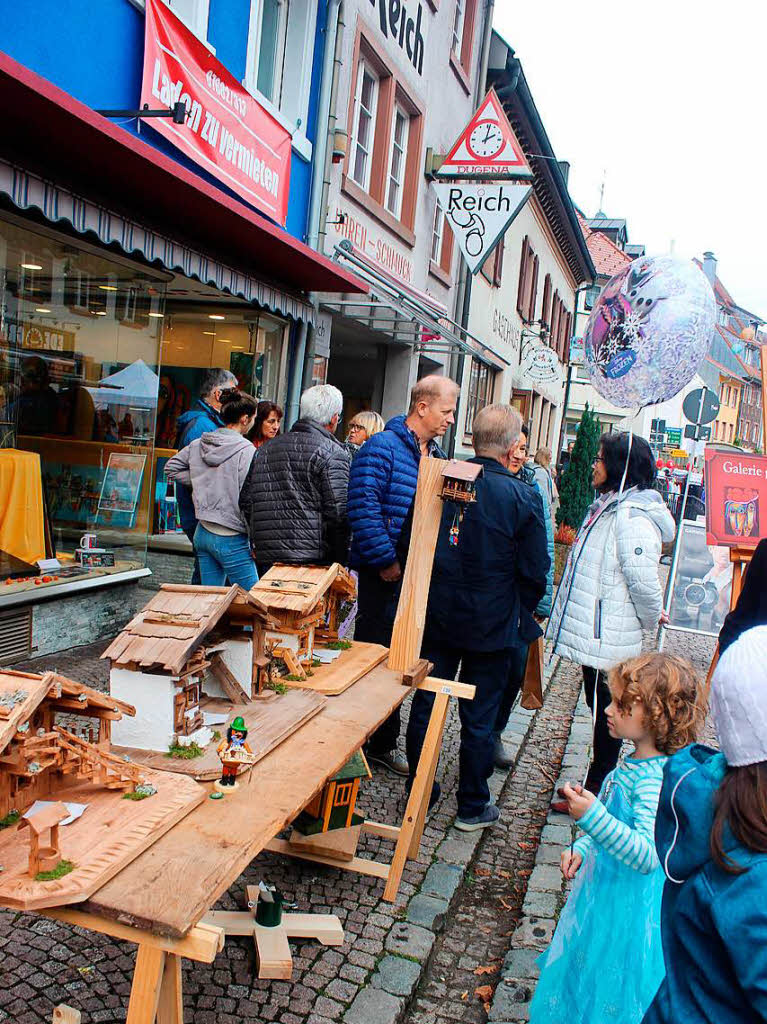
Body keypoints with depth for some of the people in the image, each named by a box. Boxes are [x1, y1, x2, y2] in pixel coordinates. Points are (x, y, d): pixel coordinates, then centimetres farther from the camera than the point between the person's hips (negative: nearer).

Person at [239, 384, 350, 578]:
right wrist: (341, 563, -5)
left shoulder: (265, 450, 14)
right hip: (313, 561, -6)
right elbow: (339, 513, -13)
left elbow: (245, 501, 16)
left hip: (266, 559, 6)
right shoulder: (332, 453, -7)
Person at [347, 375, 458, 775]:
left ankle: (384, 743, 29)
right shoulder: (382, 447, -12)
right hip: (383, 573, -8)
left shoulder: (436, 456, 14)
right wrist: (386, 560, -22)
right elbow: (363, 506, -21)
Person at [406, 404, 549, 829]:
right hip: (491, 625, -3)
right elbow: (534, 571, -8)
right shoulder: (523, 497, -13)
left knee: (425, 703, 15)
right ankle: (472, 806, 23)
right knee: (479, 716, 9)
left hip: (435, 617, 3)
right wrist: (522, 614, 10)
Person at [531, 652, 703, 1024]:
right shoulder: (633, 765, 2)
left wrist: (592, 815, -43)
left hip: (630, 909, -9)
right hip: (604, 895, 9)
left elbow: (647, 855, -36)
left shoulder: (655, 781, -28)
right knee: (588, 977, 26)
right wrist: (581, 850, 5)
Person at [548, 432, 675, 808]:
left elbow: (644, 582, -22)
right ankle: (595, 787, 34)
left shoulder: (632, 518, -23)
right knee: (600, 711, 20)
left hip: (608, 641, -10)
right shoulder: (607, 507, 11)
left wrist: (651, 619, -5)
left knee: (606, 715, 4)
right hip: (596, 635, 10)